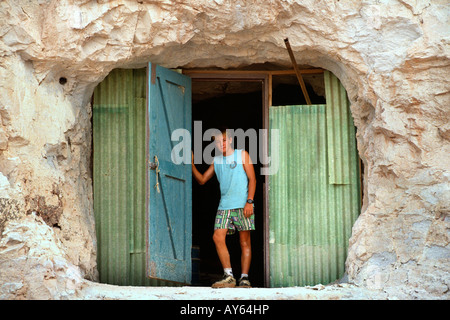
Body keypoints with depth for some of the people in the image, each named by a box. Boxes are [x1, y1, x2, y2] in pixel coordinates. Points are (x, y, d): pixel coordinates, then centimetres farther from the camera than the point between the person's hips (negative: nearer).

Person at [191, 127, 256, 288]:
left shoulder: (242, 155, 5)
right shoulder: (216, 161, 17)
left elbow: (252, 179, 1)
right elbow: (202, 180, 20)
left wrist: (249, 201, -10)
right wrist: (191, 164, 6)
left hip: (242, 205, -4)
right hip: (224, 206, 4)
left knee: (245, 241, -3)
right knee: (218, 237, -12)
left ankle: (244, 278, 0)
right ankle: (229, 276, -9)